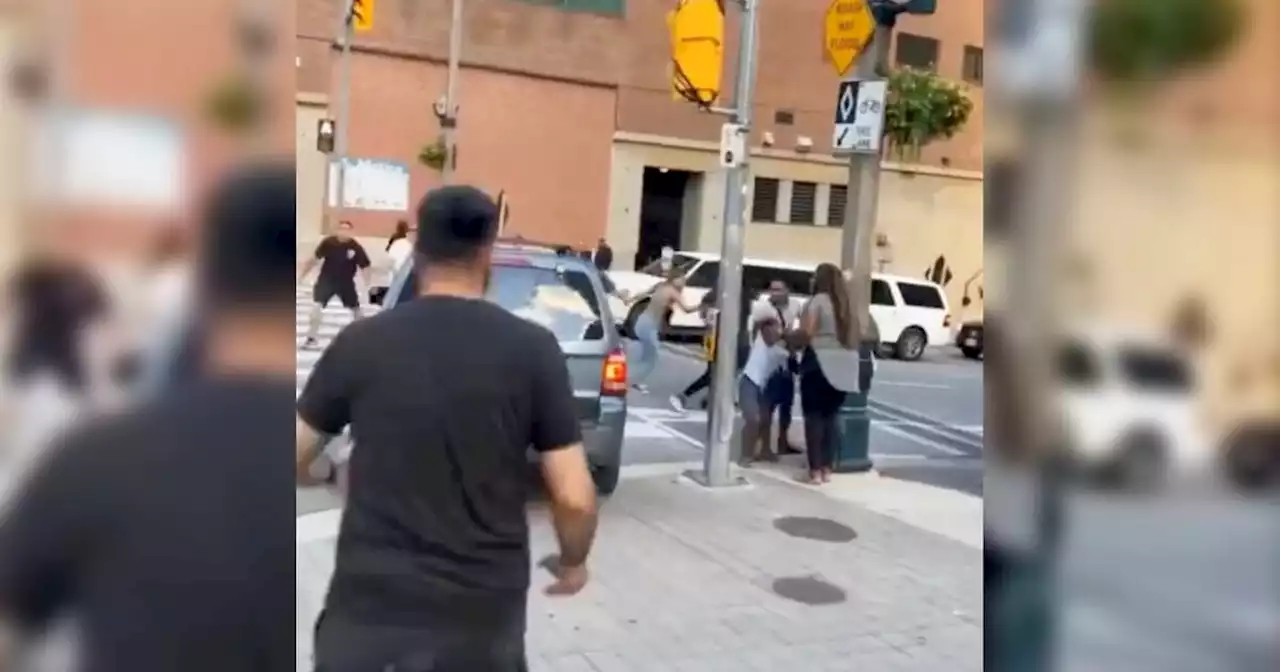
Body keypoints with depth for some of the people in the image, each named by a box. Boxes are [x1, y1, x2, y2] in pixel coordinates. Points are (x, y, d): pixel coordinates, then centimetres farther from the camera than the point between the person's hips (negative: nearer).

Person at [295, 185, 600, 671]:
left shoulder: (360, 342, -4)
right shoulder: (532, 349, -8)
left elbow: (296, 460, 5)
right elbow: (574, 498, -9)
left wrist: (321, 476, 28)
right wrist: (573, 562, 11)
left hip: (371, 604, 0)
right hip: (483, 611, 0)